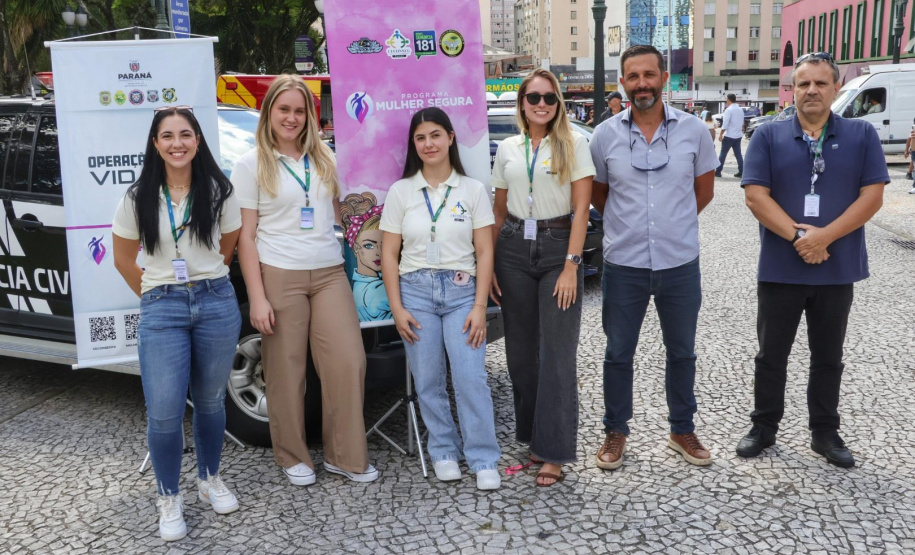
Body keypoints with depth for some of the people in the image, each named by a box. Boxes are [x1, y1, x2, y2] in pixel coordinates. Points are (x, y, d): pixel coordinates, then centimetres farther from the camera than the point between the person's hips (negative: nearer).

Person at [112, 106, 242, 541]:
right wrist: (157, 294, 9)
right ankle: (169, 498, 14)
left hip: (216, 304, 1)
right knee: (164, 412, -6)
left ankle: (210, 480, 32)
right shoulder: (138, 198, 1)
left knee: (210, 401, 11)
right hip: (161, 310, 0)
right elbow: (124, 260, 10)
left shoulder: (219, 192, 2)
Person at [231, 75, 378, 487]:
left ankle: (346, 456, 13)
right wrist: (257, 298, -10)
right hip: (280, 276, -3)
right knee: (286, 371, 2)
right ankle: (293, 458, 20)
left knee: (349, 363, -2)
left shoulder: (324, 158, 13)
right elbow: (245, 237, -3)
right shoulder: (252, 164, 1)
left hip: (329, 273, 4)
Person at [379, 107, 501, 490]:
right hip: (416, 290, 1)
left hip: (462, 290, -1)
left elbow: (484, 252, 2)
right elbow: (389, 253, 5)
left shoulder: (473, 190, 4)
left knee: (471, 379, -8)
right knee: (428, 381, 4)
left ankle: (483, 460, 6)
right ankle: (443, 451, 22)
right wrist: (396, 308, -2)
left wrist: (479, 306, -6)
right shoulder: (400, 192, 5)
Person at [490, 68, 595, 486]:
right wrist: (488, 265, 7)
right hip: (514, 248, 4)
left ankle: (554, 452, 4)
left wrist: (571, 266, -13)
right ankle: (533, 436, 24)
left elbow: (581, 208, -5)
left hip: (558, 248, -3)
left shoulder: (574, 144, 0)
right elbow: (499, 211, 14)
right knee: (521, 350, 8)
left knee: (557, 354, -4)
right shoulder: (507, 149, 11)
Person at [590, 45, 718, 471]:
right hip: (624, 264, 0)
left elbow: (704, 190, 10)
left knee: (682, 352, 14)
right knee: (618, 353, 10)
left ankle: (682, 430, 33)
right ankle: (616, 431, 27)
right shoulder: (605, 137, -3)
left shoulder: (693, 131, -3)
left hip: (680, 263, 1)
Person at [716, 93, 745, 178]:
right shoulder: (740, 110, 10)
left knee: (723, 154, -1)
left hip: (729, 136, -7)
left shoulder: (729, 110, -13)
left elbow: (725, 124, -17)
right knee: (738, 154, 9)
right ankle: (741, 172, 6)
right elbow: (742, 123, 15)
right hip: (738, 135, 7)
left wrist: (721, 134, -11)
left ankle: (718, 171, 1)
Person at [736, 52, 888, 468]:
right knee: (771, 354, 10)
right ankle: (764, 427, 25)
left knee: (828, 356, 14)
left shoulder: (862, 135, 2)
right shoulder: (768, 136, 0)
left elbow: (872, 196, -4)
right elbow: (756, 196, -8)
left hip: (838, 269, 1)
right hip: (780, 268, -1)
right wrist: (798, 237, -18)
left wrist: (825, 236, -18)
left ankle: (825, 432, 28)